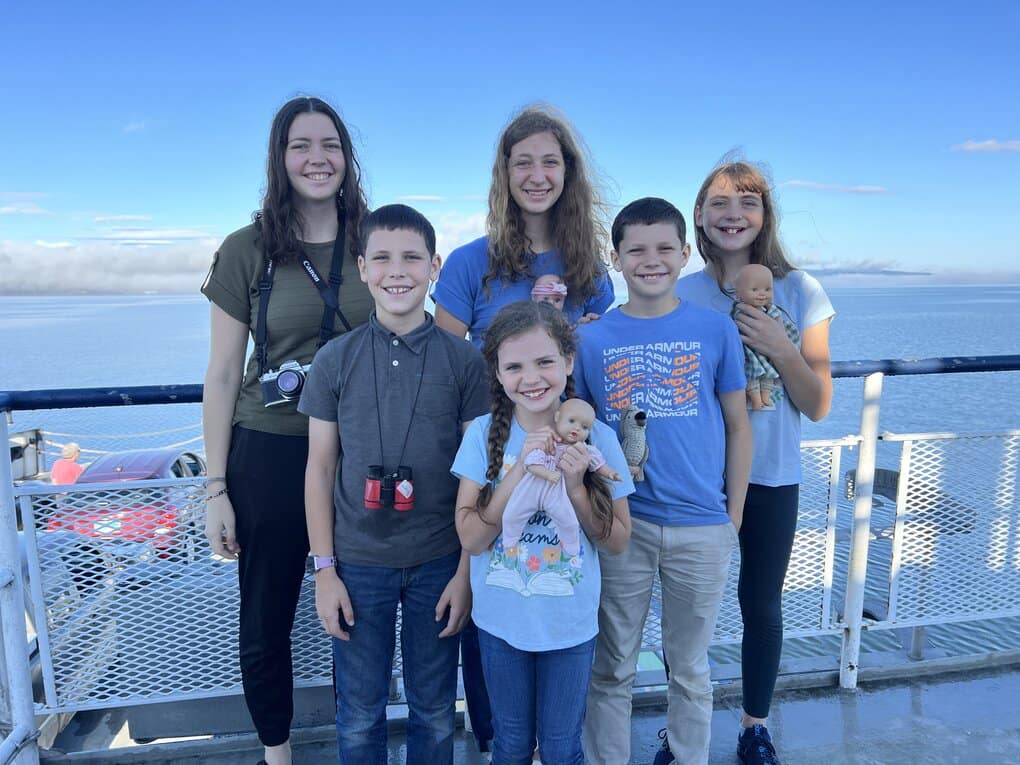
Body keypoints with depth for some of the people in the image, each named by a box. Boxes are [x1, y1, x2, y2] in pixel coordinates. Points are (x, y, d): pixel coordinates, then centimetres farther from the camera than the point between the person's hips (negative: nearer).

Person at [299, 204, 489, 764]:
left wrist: (467, 570, -4)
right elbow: (320, 470, 1)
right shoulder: (334, 361, -3)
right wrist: (324, 569, -1)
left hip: (439, 563, 0)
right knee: (359, 715, 15)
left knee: (434, 710, 16)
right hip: (358, 564, 1)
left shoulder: (464, 360, -5)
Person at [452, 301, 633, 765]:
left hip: (571, 623, 0)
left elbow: (618, 541, -6)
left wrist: (574, 485, -22)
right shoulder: (484, 435, -12)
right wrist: (522, 469, -26)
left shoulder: (595, 438, -12)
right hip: (500, 621, 1)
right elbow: (471, 538, -15)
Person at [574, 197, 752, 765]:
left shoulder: (716, 329, -1)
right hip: (620, 524, 0)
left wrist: (733, 520, 3)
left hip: (701, 527, 0)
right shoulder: (592, 339, -1)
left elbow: (738, 427, 3)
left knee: (690, 668, 19)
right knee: (613, 669, 14)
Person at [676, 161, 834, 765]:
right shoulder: (680, 295, -3)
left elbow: (819, 405, -5)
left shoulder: (800, 291, -5)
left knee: (762, 603, 14)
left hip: (772, 476, 0)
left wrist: (780, 349, -19)